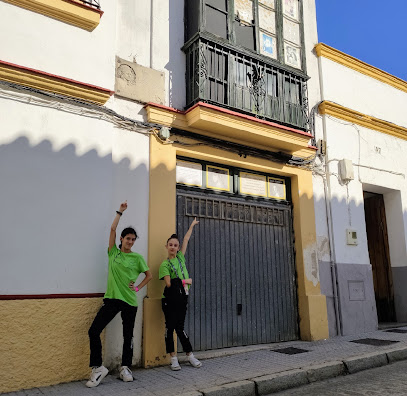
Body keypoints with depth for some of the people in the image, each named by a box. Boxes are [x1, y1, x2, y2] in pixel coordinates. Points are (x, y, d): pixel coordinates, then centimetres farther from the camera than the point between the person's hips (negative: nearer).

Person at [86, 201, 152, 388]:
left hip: (129, 301, 0)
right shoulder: (113, 252, 6)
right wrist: (120, 211, 5)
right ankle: (98, 368, 2)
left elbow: (149, 275, 12)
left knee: (128, 335, 8)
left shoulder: (137, 257, 4)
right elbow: (112, 229, 0)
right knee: (94, 331, -10)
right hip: (111, 298, 1)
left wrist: (138, 287, 1)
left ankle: (125, 367, 24)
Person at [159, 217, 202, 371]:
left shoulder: (180, 257, 10)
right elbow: (169, 283, -15)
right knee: (170, 327, 0)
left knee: (179, 327, 7)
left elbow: (186, 240, 18)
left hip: (182, 298, 4)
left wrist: (192, 225, 24)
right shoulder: (165, 264, -4)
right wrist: (185, 281, -7)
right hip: (170, 299, -4)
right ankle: (173, 358, 8)